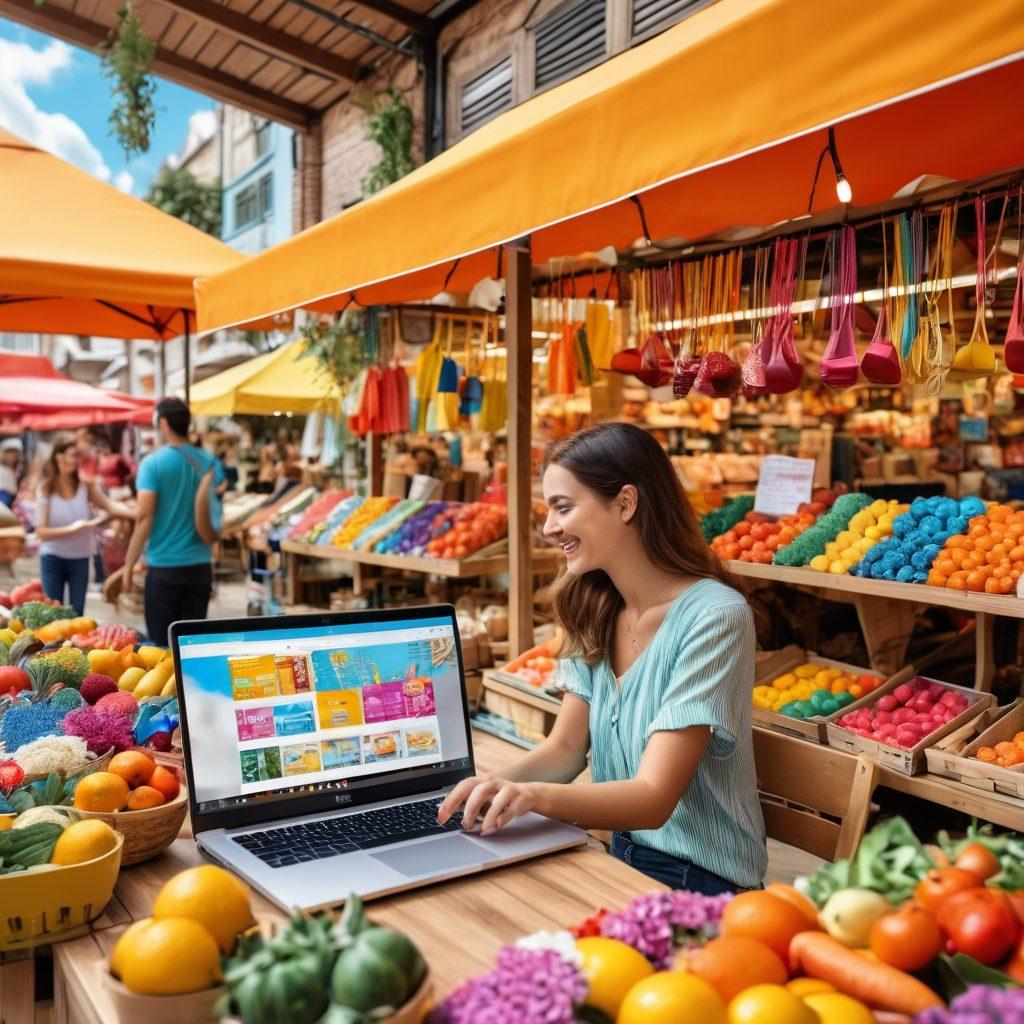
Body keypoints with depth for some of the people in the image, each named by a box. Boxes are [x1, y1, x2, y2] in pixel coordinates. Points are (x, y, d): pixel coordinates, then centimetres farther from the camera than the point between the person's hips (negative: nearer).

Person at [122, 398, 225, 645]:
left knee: (161, 643, 5)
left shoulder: (153, 463, -9)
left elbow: (144, 517, -12)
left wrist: (129, 565, -7)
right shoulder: (210, 463, 4)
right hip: (201, 566, 4)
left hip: (163, 567, -4)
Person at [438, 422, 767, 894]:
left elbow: (654, 797, -23)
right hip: (621, 856, 6)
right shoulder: (599, 613, 3)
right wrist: (499, 783, -19)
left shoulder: (712, 617, -20)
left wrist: (538, 796, -39)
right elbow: (566, 747, 1)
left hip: (701, 882, -6)